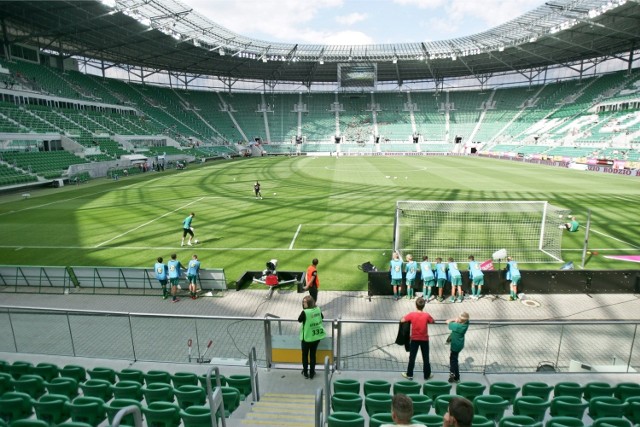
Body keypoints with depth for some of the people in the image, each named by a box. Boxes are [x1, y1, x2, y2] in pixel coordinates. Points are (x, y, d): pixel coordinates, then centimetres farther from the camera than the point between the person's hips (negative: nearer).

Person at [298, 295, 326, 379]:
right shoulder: (318, 309, -8)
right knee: (313, 354, 16)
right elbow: (322, 317, 10)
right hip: (317, 336, 4)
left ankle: (305, 372, 27)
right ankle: (312, 373, 24)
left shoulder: (305, 312, -23)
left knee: (305, 355, 16)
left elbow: (299, 320, -6)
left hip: (307, 337, -4)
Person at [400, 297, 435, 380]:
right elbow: (433, 321, 4)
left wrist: (410, 319, 7)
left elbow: (402, 321, -10)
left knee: (412, 357, 10)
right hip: (424, 339, 0)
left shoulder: (412, 314, -16)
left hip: (414, 339, 0)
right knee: (426, 358, 13)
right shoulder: (427, 315, -14)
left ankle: (409, 374, 17)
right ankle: (427, 375, 24)